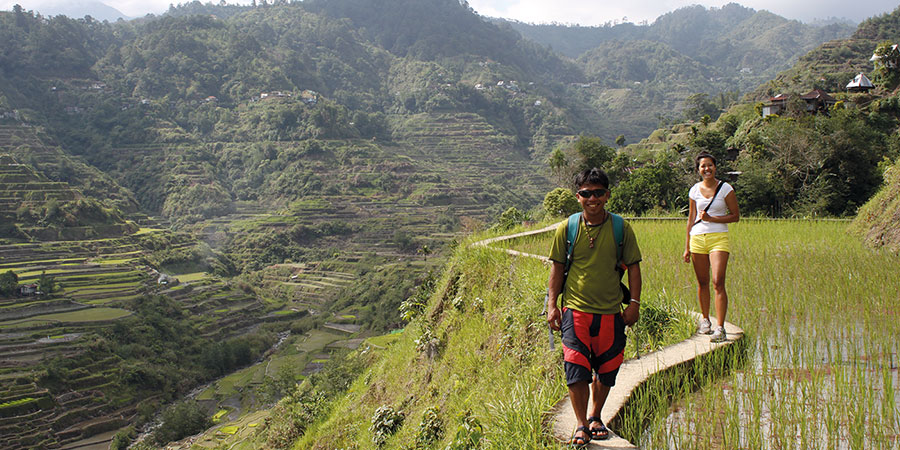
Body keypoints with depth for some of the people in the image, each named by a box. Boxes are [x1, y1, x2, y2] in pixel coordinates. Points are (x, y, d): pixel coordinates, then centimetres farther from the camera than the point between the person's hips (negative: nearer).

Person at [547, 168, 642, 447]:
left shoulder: (621, 228, -1)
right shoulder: (567, 228, -2)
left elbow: (633, 266, 6)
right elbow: (557, 267, 5)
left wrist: (634, 303, 0)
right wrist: (552, 304, 1)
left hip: (611, 312, 1)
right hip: (575, 310, -1)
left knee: (606, 368, 11)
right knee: (576, 370, -7)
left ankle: (595, 417, 33)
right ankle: (581, 425, 11)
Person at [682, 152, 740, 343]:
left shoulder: (725, 189, 0)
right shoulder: (695, 190, 9)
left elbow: (736, 216, 1)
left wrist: (711, 218, -12)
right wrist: (687, 247, 13)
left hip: (718, 238, -3)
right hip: (697, 239, 3)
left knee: (718, 283, -13)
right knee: (702, 283, 9)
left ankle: (720, 328, -12)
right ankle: (705, 319, 28)